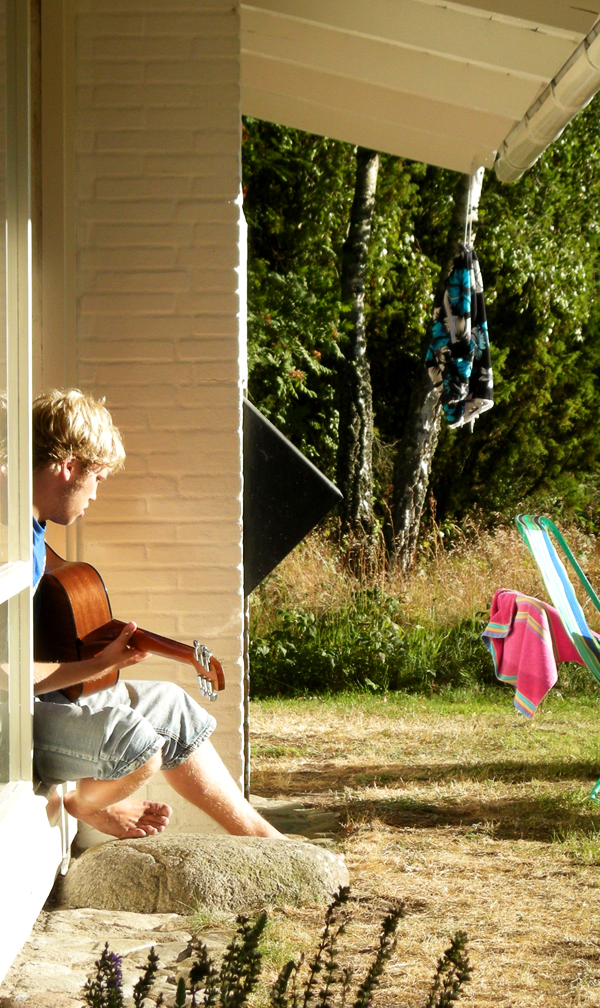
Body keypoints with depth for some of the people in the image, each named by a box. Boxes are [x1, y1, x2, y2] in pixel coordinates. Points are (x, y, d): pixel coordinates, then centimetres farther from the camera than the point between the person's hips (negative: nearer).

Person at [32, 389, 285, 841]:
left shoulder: (32, 530, 9)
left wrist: (101, 658, 9)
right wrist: (97, 665, -17)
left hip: (43, 697, 11)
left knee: (166, 703, 14)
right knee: (131, 737, -28)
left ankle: (254, 829, 26)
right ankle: (81, 805, 6)